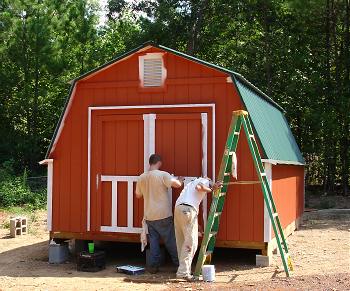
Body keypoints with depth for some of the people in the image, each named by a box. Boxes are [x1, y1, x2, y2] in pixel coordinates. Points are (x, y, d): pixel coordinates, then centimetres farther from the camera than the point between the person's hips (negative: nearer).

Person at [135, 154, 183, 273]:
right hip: (163, 215, -4)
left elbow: (138, 195, 17)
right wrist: (180, 180, 1)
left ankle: (153, 266, 9)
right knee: (171, 241, 5)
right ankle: (180, 264, 13)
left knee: (153, 241, 10)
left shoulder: (141, 178, 6)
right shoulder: (162, 175, -11)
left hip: (149, 216, 4)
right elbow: (177, 184, -21)